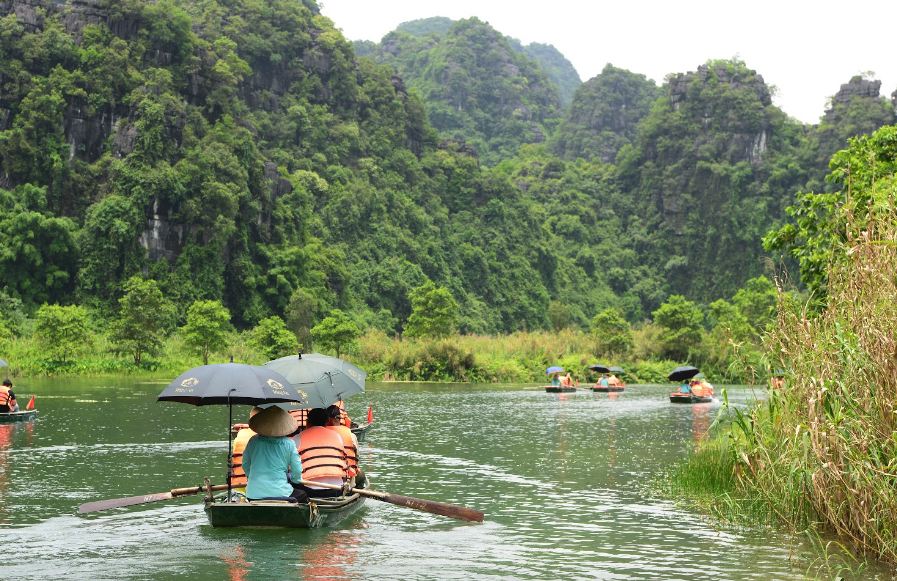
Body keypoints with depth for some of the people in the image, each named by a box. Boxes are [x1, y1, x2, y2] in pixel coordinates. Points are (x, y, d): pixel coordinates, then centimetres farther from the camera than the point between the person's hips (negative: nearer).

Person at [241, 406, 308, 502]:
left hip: (253, 494, 3)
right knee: (303, 495, 25)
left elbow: (245, 464, 12)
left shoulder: (253, 440, 2)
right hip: (279, 493, -3)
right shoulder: (288, 443, -5)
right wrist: (290, 479, 19)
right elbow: (297, 470, -2)